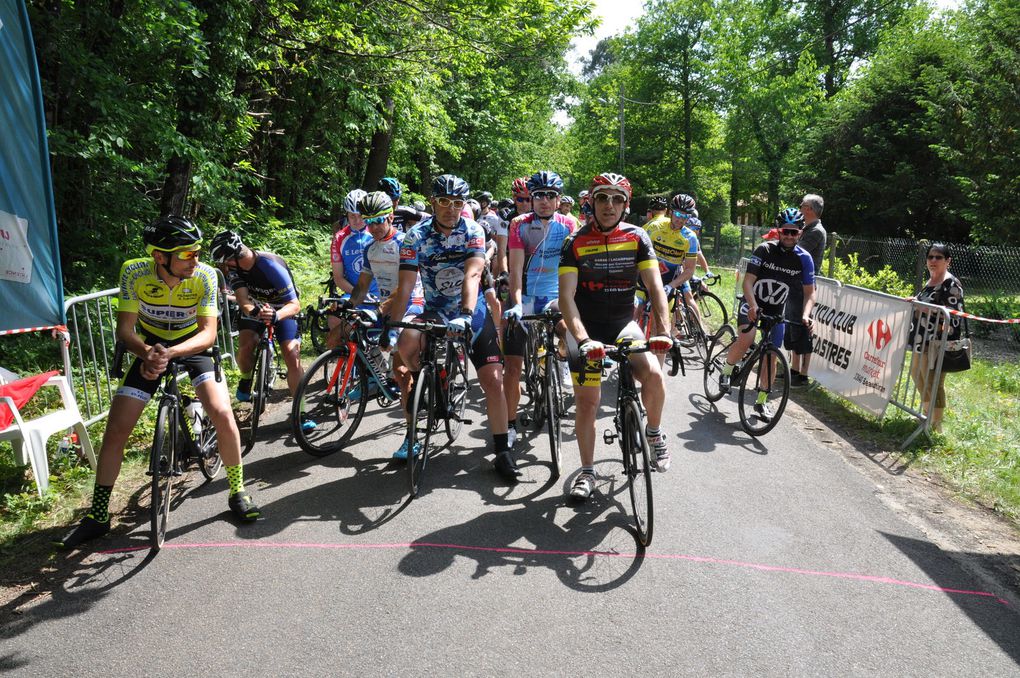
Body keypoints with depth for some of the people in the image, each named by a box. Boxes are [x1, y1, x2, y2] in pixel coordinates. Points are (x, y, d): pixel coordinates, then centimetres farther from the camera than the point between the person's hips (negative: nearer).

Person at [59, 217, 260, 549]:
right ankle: (98, 515, 13)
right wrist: (147, 353, -41)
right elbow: (125, 328, -20)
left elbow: (208, 333, -26)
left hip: (193, 347, -1)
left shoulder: (205, 275, -24)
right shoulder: (134, 272, -22)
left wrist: (171, 353, -44)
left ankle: (237, 491, -1)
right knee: (115, 429, -5)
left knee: (222, 413, -23)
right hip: (150, 349, 1)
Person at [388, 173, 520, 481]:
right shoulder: (416, 236, -12)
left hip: (473, 312, 0)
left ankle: (502, 451, 5)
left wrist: (465, 316, -44)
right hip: (436, 311, 1)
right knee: (406, 345, -30)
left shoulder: (473, 231, -14)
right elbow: (404, 287, -18)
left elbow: (472, 275, -28)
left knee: (493, 380, -8)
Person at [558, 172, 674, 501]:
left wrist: (662, 332, -27)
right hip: (586, 327, -1)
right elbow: (566, 297, -17)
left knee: (654, 375, -23)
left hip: (624, 324, 1)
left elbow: (655, 288, -11)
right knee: (587, 399, -5)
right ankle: (587, 471, 14)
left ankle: (654, 431, 8)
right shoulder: (576, 242, -9)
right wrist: (583, 339, -32)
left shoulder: (637, 237, -5)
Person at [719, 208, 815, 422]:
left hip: (776, 311, 3)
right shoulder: (764, 250, -16)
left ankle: (762, 400, 19)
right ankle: (727, 370, 0)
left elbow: (809, 293, -7)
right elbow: (748, 281, -21)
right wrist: (753, 306, -38)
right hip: (752, 304, -3)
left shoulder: (804, 259, -9)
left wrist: (805, 315, -26)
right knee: (746, 339, -30)